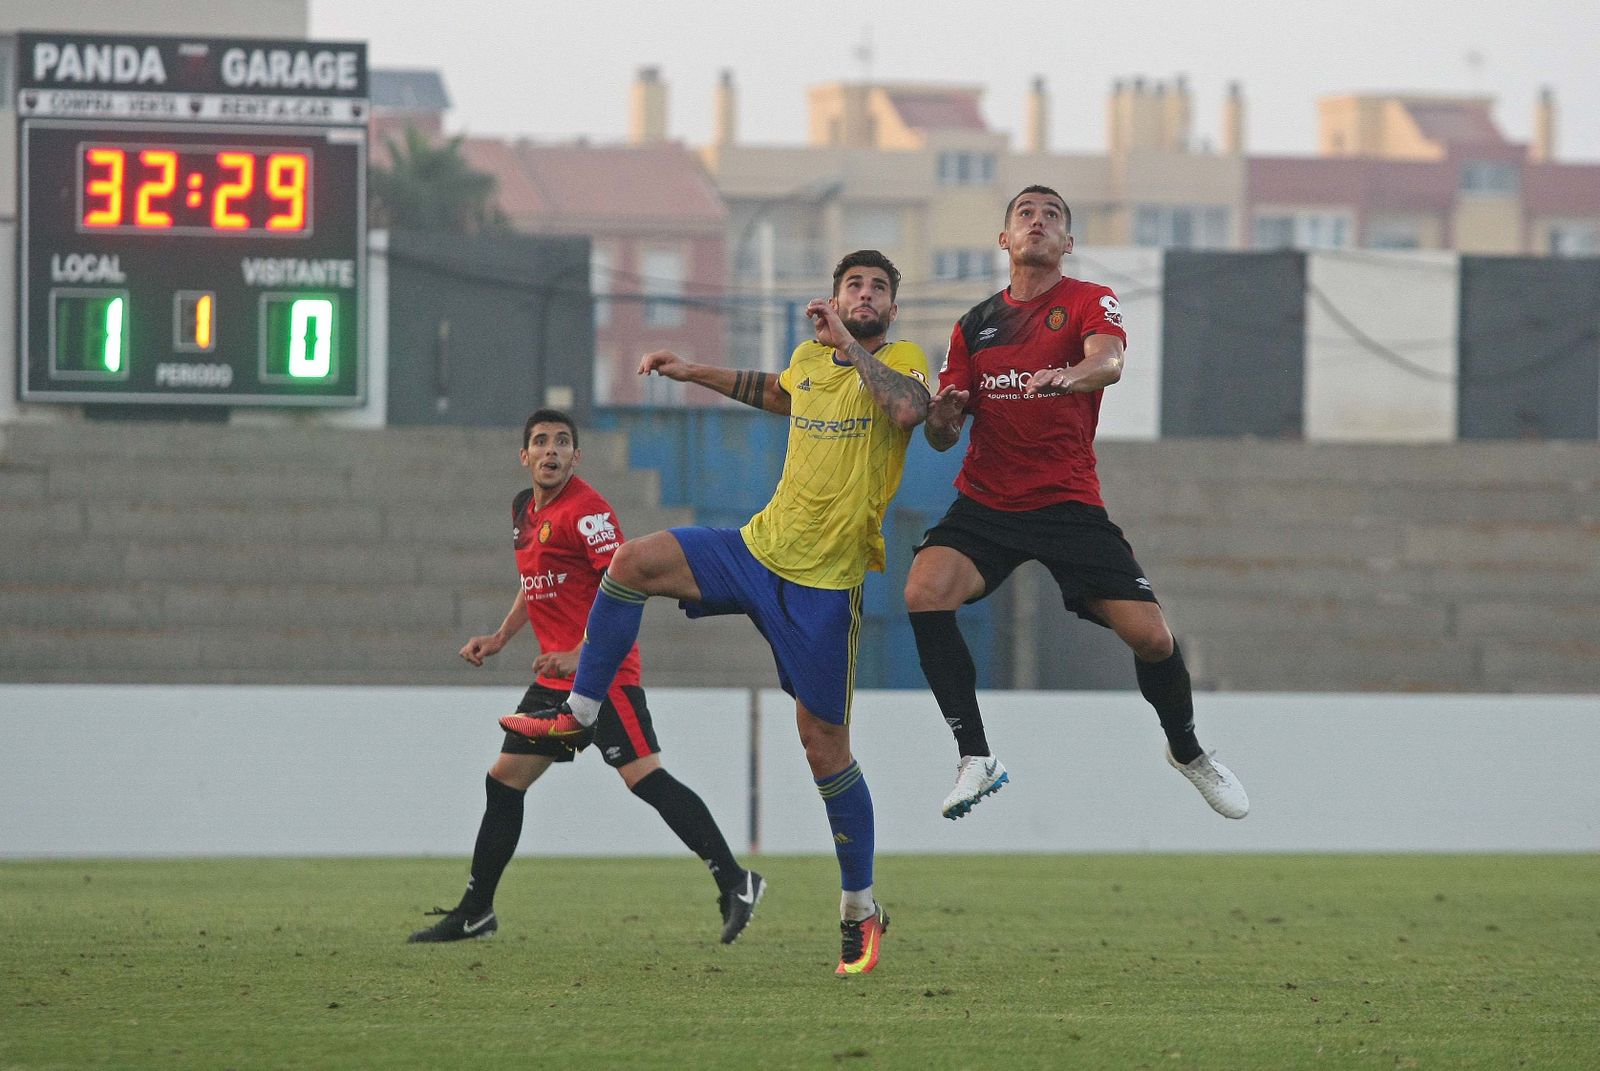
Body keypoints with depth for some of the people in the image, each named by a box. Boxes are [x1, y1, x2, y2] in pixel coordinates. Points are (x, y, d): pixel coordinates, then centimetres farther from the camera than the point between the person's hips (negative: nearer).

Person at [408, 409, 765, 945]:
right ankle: (475, 911, 21)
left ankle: (735, 883, -16)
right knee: (504, 780, 11)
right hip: (555, 675, 9)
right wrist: (499, 637, 19)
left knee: (645, 777, -18)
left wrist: (581, 655, -26)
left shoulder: (585, 508, -13)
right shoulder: (524, 510, 15)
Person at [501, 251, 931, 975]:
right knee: (635, 562, -13)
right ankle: (579, 716, 2)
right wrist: (694, 374, 31)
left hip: (825, 581, -5)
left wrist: (850, 344, -24)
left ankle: (861, 910, 10)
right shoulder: (809, 358, 8)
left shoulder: (902, 360, -9)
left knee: (824, 745, -3)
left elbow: (909, 407, -34)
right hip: (760, 547, 5)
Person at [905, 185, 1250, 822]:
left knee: (1150, 635, -11)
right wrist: (941, 418, -14)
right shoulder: (975, 325, 10)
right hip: (985, 505, 2)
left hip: (1069, 504, -2)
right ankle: (975, 758, -19)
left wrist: (1070, 375, -46)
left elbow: (1109, 361, -23)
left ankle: (1186, 750, 21)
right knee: (925, 592, -26)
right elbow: (943, 436, 11)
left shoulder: (1089, 303, 0)